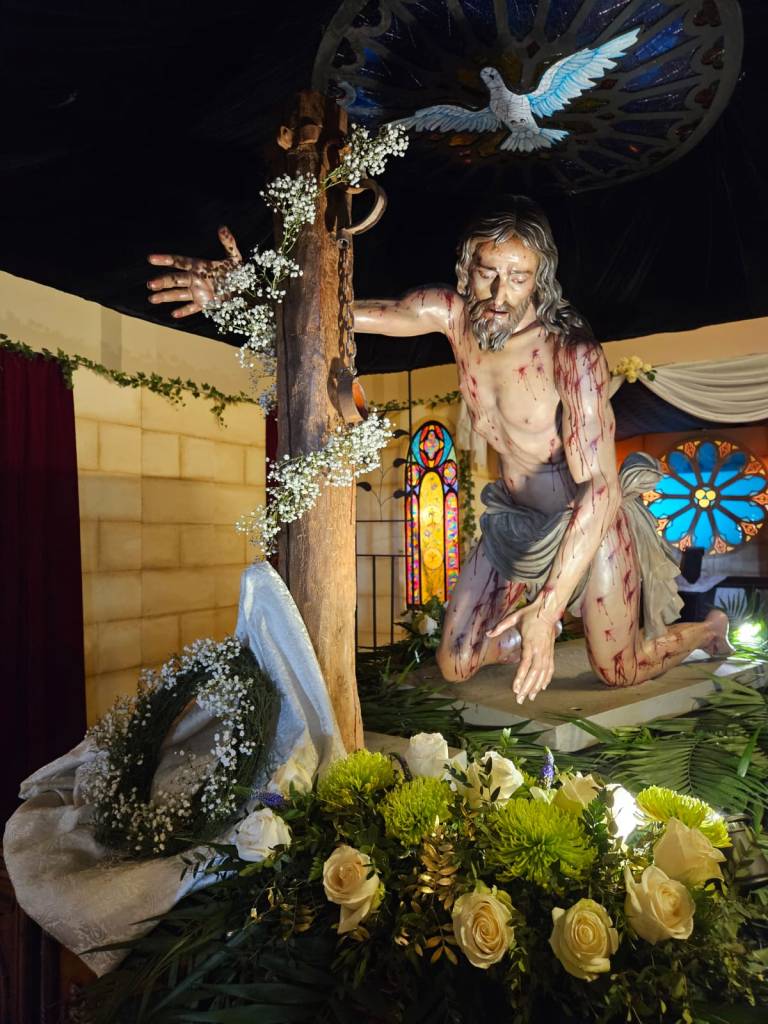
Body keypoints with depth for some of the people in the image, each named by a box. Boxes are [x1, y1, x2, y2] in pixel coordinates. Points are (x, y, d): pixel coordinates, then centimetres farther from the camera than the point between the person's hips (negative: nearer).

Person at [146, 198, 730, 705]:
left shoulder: (572, 353, -29)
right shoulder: (452, 312, -14)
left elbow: (599, 490, -33)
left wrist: (547, 610, -40)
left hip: (589, 518, -4)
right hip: (513, 517, 5)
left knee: (619, 672, 13)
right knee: (455, 667, 6)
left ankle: (708, 629, 46)